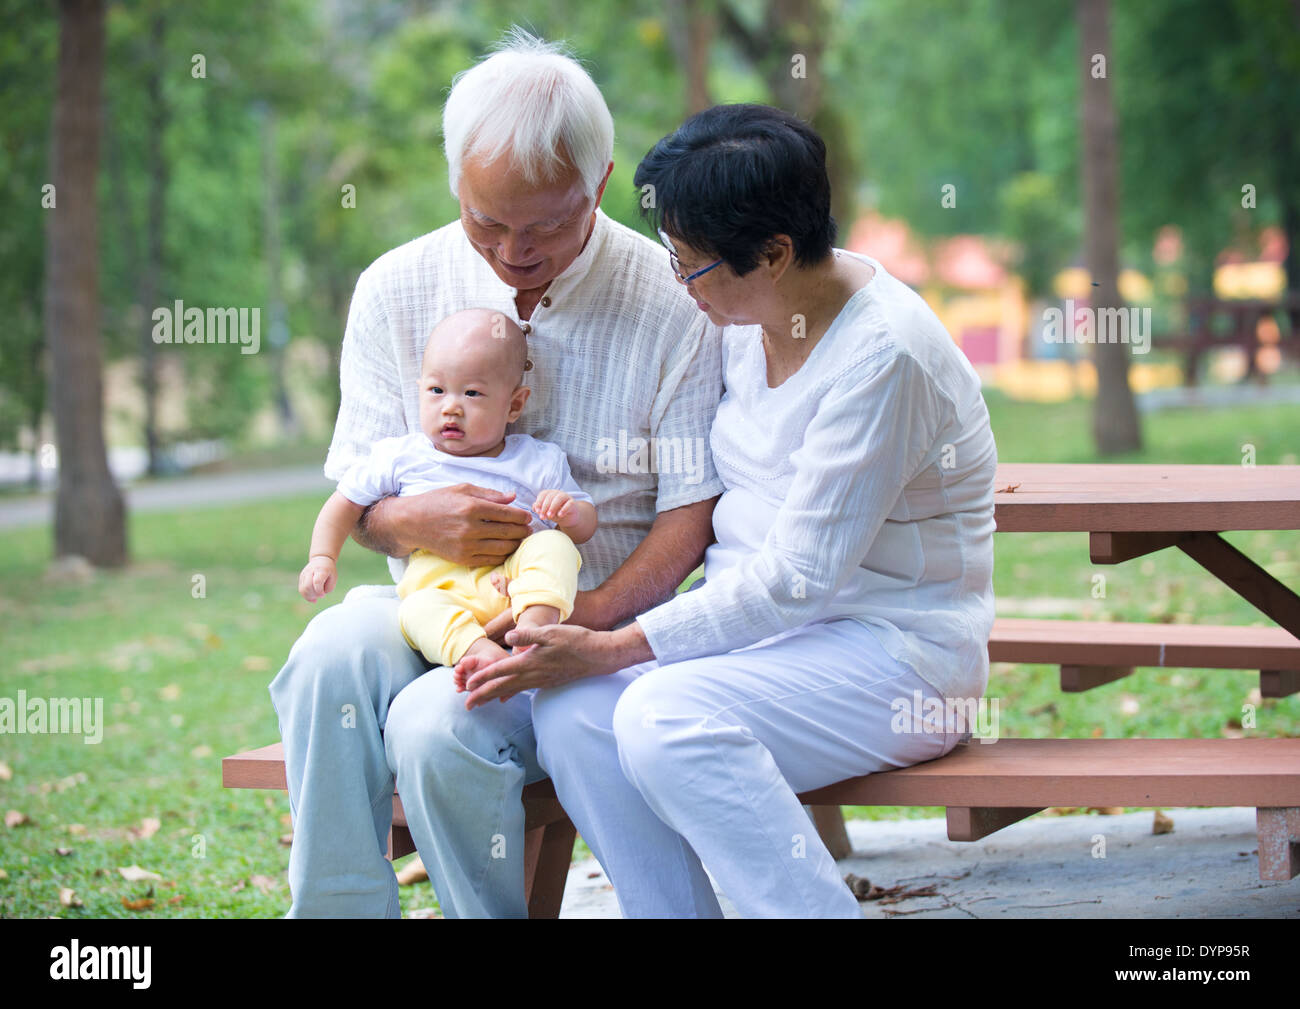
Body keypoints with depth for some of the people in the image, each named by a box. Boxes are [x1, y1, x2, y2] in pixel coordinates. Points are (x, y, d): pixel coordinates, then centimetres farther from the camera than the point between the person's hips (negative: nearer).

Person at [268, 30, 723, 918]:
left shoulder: (671, 303, -5)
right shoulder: (397, 291, 3)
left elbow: (692, 511, -5)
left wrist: (593, 612, -22)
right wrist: (417, 523, -18)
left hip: (598, 620, -3)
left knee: (438, 727, -31)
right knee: (333, 653, -30)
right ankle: (333, 912, -18)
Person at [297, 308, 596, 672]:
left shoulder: (540, 462, 16)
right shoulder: (402, 457, 18)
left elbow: (585, 527, 17)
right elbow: (346, 502, 26)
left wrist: (570, 512, -7)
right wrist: (322, 558, 11)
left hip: (515, 584, 1)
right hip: (440, 586, -1)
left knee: (554, 544, -28)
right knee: (416, 610, -34)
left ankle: (534, 622, -46)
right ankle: (475, 649, -56)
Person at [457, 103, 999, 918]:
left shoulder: (884, 355, -20)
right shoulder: (750, 317, 6)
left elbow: (796, 576, -21)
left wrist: (604, 650, -20)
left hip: (897, 652, -8)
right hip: (757, 622, 8)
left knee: (665, 718, -32)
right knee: (571, 713, -19)